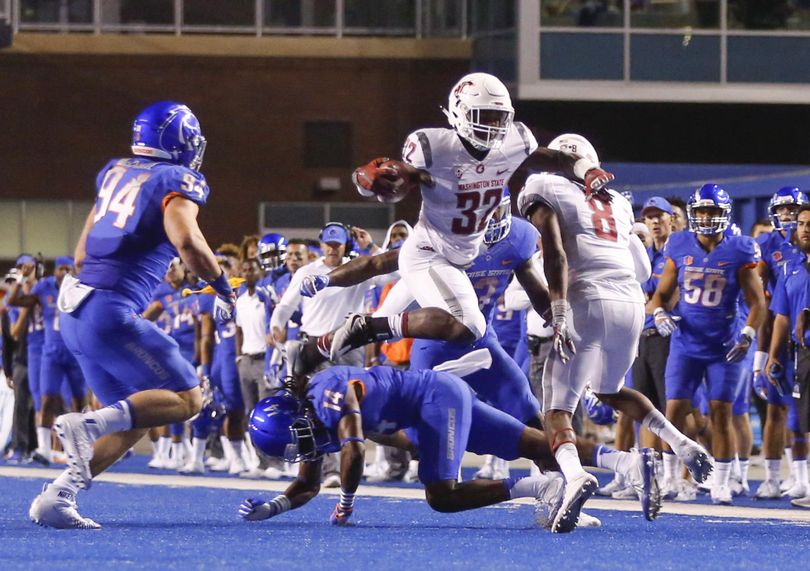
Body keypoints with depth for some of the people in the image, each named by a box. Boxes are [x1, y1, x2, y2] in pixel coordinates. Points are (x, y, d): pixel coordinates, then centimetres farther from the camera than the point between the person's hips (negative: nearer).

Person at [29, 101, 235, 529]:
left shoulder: (115, 172, 19)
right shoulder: (178, 182, -4)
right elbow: (186, 241, -21)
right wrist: (222, 286, -7)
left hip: (74, 312, 8)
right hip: (111, 315, -8)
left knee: (132, 421, 14)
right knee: (186, 400, -3)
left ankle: (56, 497, 3)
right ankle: (88, 425, -21)